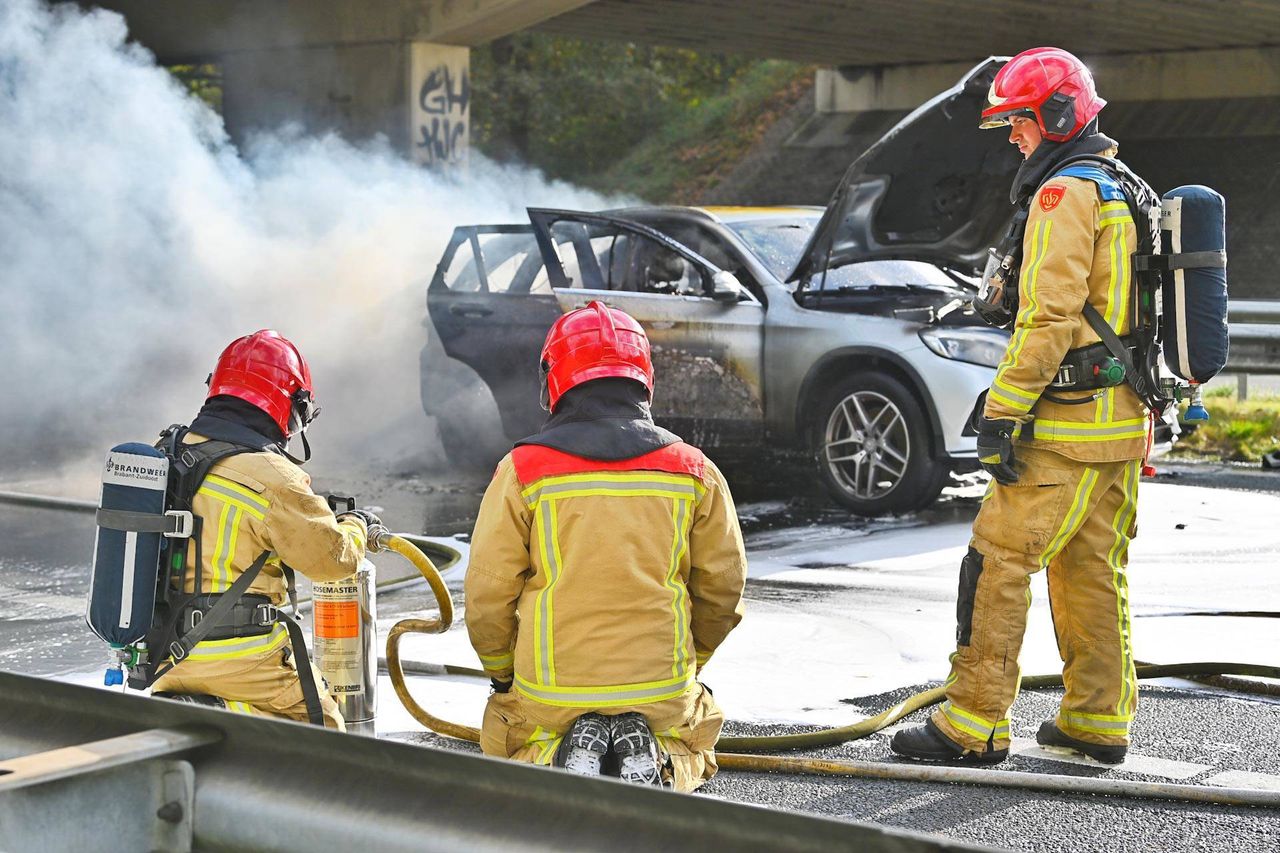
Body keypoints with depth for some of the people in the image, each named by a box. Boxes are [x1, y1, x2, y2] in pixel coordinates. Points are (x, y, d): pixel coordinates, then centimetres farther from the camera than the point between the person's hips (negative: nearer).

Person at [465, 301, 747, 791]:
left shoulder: (523, 471, -7)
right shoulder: (694, 472, -1)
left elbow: (488, 595, -4)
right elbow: (723, 589, 6)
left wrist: (501, 672, 14)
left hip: (551, 691, -1)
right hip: (663, 690, 1)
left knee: (504, 730, 30)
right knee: (696, 724, 32)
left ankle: (549, 760, -5)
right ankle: (666, 763, -3)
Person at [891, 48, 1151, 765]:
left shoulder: (1065, 194, -12)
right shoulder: (1131, 194, 19)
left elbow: (1049, 315, -21)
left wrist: (1003, 412, -20)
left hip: (1069, 422, -10)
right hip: (1125, 416, 10)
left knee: (998, 561, -6)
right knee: (1092, 568, 15)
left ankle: (975, 725, -5)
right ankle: (1099, 721, 20)